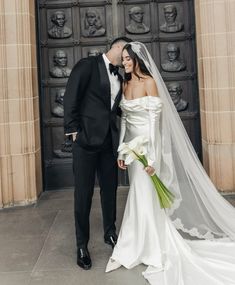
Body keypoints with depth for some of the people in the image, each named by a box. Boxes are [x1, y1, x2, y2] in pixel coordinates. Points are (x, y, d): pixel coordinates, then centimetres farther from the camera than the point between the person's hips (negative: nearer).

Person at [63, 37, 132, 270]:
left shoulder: (119, 78, 18)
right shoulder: (87, 65, -3)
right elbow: (70, 99, -9)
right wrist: (74, 130, -12)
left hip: (109, 142, 6)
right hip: (86, 139, -6)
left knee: (110, 189, 13)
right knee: (83, 193, 0)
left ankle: (110, 233, 31)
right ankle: (82, 245, 12)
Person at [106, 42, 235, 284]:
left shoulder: (149, 82, -12)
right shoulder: (125, 85, 9)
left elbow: (155, 121, -17)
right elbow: (124, 119, 11)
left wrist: (152, 157, -21)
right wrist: (121, 150, 5)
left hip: (147, 145, -6)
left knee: (146, 197, -2)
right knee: (139, 196, 13)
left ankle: (156, 253, 13)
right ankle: (135, 249, 26)